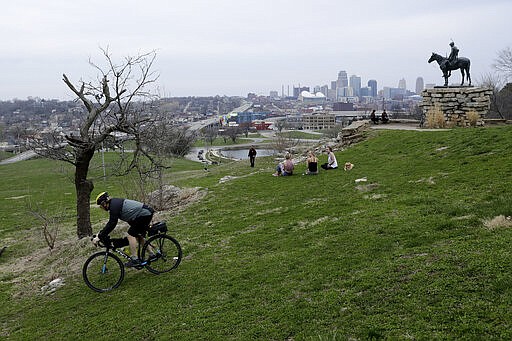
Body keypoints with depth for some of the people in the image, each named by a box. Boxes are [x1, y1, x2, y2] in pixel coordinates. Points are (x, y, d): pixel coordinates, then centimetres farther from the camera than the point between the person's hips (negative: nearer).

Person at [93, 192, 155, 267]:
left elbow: (112, 224, -20)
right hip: (147, 213, 11)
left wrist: (99, 236, -16)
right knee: (138, 236, 19)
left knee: (131, 235, -8)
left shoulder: (114, 206, -16)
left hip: (144, 214, -11)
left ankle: (135, 260, -5)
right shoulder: (115, 203, 16)